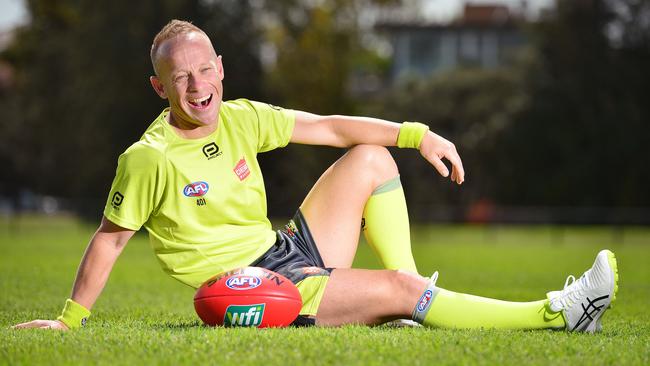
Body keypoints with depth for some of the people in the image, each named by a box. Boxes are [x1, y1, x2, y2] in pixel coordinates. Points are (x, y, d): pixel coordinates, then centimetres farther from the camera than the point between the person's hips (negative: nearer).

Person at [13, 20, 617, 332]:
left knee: (369, 159, 5)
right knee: (400, 289, -21)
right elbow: (110, 238, -8)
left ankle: (412, 303, 0)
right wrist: (69, 320, -6)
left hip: (291, 251, 8)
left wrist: (417, 134, -3)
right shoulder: (148, 160, -17)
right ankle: (554, 312, -16)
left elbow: (330, 127, 6)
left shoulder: (239, 119, 2)